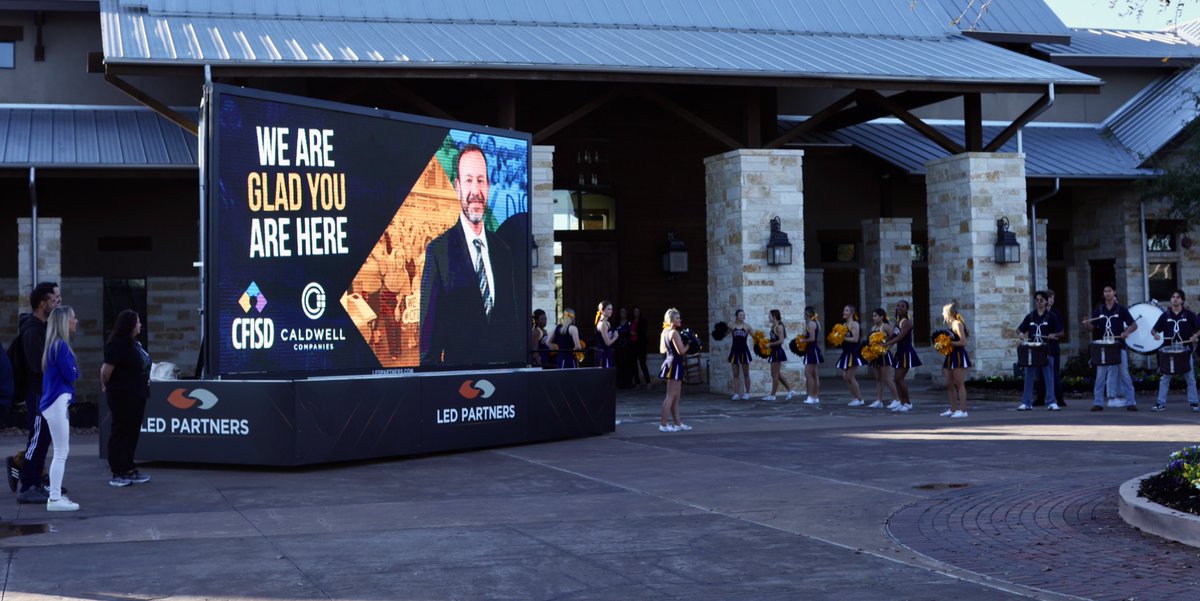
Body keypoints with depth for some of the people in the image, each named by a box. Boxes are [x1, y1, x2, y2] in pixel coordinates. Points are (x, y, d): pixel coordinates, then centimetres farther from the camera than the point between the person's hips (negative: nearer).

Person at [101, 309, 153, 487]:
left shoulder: (134, 344, 10)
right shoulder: (117, 345, -18)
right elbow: (107, 369, -19)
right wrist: (106, 386, -3)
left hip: (136, 395, 9)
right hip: (122, 396, -9)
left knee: (132, 432, 13)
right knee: (121, 432, -1)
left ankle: (128, 470, 21)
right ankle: (118, 473, 5)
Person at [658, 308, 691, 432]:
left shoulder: (665, 331, 12)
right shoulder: (674, 332, -16)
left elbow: (662, 350, 18)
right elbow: (681, 351, -21)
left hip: (670, 362, 10)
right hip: (675, 364, -10)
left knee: (676, 397, 14)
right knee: (671, 396, -7)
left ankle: (677, 423, 20)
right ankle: (663, 424, -7)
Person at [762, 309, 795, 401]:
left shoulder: (779, 326, -15)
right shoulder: (773, 326, 12)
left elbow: (781, 341, -21)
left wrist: (770, 344, -16)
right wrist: (767, 343, 8)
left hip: (777, 351, -10)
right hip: (774, 352, 10)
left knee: (775, 375, -2)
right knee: (778, 374, 15)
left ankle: (772, 395, 5)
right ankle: (790, 390, 19)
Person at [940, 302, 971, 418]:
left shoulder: (957, 324, -13)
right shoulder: (951, 325, 14)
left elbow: (963, 342, -19)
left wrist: (949, 342, -17)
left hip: (959, 356, -10)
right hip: (951, 357, 10)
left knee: (959, 384, -8)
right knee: (949, 384, 11)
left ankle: (962, 410, -6)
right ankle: (953, 409, 17)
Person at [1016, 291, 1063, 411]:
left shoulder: (1051, 316, 0)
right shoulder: (1030, 316, 8)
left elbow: (1060, 332, 1)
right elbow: (1020, 329, 13)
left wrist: (1054, 335, -18)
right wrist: (1022, 335, -8)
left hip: (1046, 350, -3)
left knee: (1049, 377, 0)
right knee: (1028, 377, 4)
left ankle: (1051, 402, 5)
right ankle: (1026, 402, 9)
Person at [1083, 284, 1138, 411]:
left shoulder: (1121, 309, 0)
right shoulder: (1098, 309, 7)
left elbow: (1134, 325, 0)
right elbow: (1093, 327, 8)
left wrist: (1127, 332, -20)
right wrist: (1087, 324, -15)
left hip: (1119, 347, -2)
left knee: (1124, 376, 1)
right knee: (1100, 377, 3)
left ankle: (1130, 402, 5)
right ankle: (1098, 403, 7)